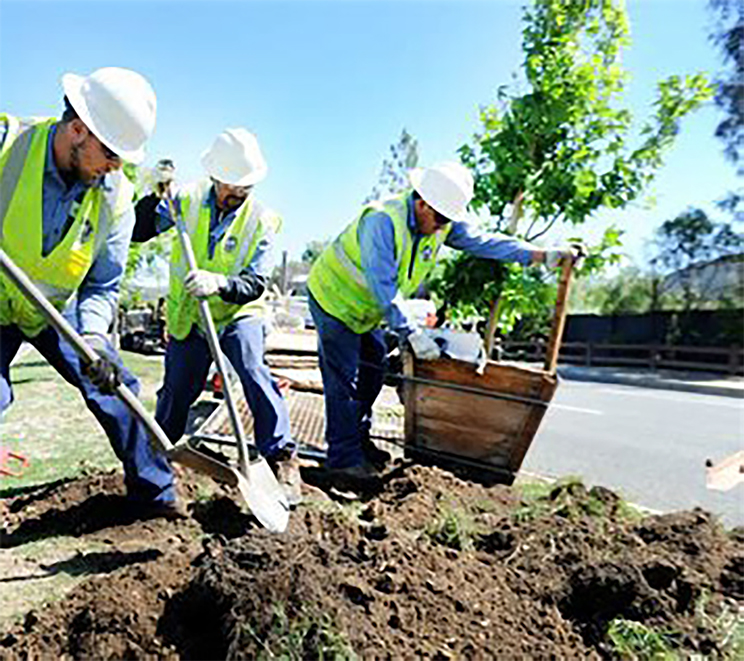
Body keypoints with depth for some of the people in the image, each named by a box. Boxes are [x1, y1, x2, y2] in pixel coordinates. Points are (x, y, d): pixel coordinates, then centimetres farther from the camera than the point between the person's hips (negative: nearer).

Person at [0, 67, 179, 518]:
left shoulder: (116, 198, -14)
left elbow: (103, 287, -8)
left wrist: (93, 337, -26)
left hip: (57, 310, 3)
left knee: (116, 386, -1)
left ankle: (156, 495, 14)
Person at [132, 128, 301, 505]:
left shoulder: (262, 220, -14)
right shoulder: (188, 200, -7)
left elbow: (255, 284, -22)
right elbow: (138, 232, -3)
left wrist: (219, 283, -42)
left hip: (237, 315, -2)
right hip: (186, 317, 3)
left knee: (254, 373, -28)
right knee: (175, 392, 12)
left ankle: (282, 459, -19)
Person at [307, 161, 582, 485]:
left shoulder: (442, 223, -8)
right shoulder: (383, 220, -32)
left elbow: (482, 241, -8)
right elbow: (382, 287, -35)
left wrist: (540, 255, -15)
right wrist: (412, 334, -33)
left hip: (365, 310, 8)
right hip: (334, 298, -8)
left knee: (373, 368, 11)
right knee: (344, 379, -9)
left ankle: (358, 442, 26)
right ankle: (343, 460, 0)